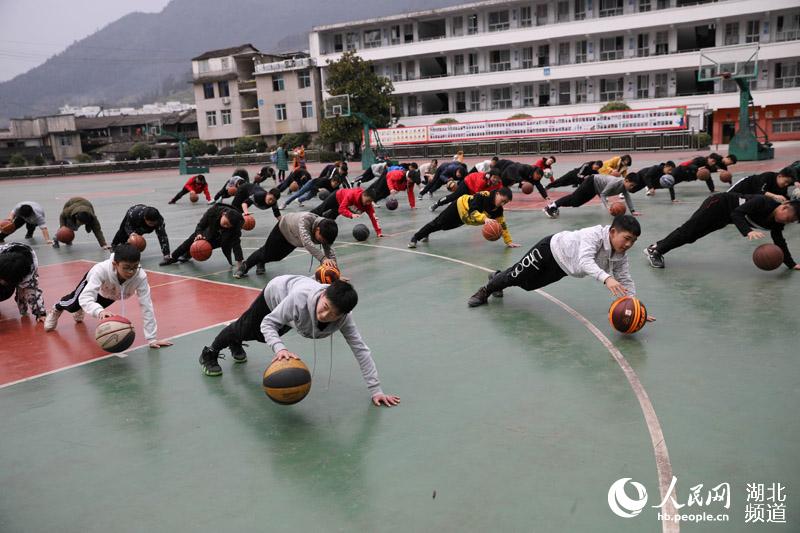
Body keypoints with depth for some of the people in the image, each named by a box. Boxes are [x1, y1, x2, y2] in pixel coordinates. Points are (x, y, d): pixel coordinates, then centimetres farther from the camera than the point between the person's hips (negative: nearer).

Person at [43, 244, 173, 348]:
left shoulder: (140, 276, -46)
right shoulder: (101, 270, -48)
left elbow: (146, 307, -44)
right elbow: (86, 297, -54)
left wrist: (152, 338, -47)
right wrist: (100, 311, -75)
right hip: (94, 282, -2)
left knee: (98, 307, 30)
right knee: (73, 304, 23)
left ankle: (80, 310, 68)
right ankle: (56, 309, 61)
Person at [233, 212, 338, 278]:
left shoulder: (325, 231, -32)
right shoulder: (305, 219, -49)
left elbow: (329, 250, -33)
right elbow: (306, 242, -61)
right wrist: (323, 258, -70)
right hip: (283, 227, -5)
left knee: (276, 257, 23)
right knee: (266, 254, 10)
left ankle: (260, 263, 55)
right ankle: (245, 266, 38)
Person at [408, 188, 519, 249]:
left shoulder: (498, 209, -20)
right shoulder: (483, 196, -39)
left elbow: (502, 224, -12)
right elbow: (472, 211, -49)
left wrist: (508, 241, -17)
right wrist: (485, 218, -64)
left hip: (465, 218, 6)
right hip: (460, 207, -6)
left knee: (444, 227, 21)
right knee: (438, 224, 0)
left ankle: (425, 235, 44)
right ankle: (415, 238, 15)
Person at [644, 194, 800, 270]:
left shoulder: (776, 222, -5)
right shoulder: (763, 202, -29)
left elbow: (780, 242, 5)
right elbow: (737, 213, -35)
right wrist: (748, 231, -48)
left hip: (723, 218, 7)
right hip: (719, 203, -7)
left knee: (691, 235, 9)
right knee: (688, 230, -6)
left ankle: (658, 248, 18)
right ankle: (654, 249, 4)